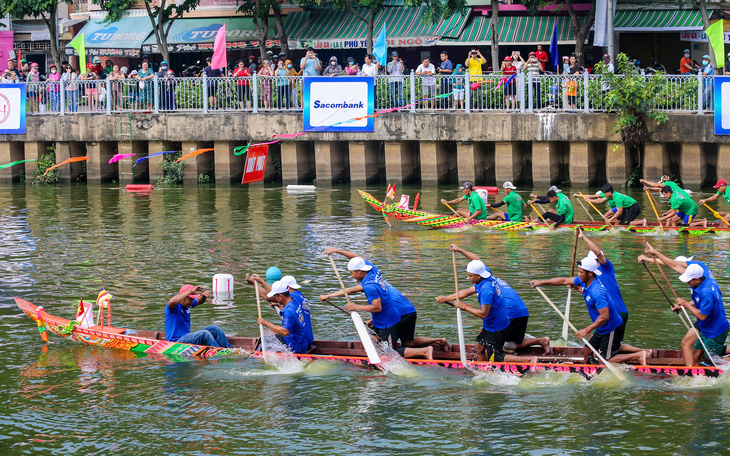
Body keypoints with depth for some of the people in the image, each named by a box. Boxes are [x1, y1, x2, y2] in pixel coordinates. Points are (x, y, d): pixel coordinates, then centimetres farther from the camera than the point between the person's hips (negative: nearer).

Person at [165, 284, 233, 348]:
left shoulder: (187, 305, 12)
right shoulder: (174, 306, -14)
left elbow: (199, 301, 30)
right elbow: (172, 301, -40)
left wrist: (203, 296, 4)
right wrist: (190, 291, -36)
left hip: (187, 338, 10)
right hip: (176, 341, -10)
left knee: (214, 329, -2)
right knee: (204, 334, -29)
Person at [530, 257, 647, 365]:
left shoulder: (597, 292, -30)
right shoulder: (584, 281, -1)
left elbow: (605, 317, -31)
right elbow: (564, 281, 11)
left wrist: (587, 330, -25)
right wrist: (541, 282, 13)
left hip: (612, 329, -10)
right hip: (603, 329, 10)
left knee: (606, 360, -7)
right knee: (587, 351, 16)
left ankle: (639, 356, -5)